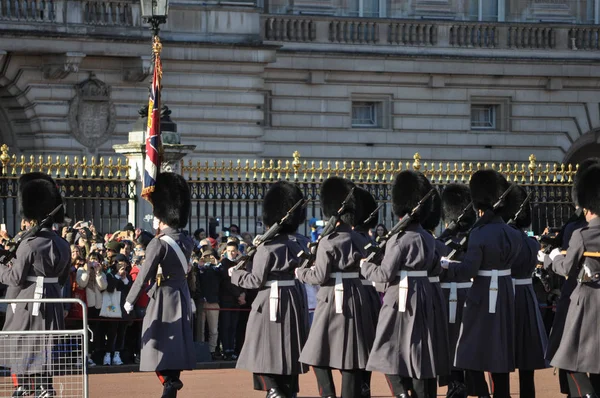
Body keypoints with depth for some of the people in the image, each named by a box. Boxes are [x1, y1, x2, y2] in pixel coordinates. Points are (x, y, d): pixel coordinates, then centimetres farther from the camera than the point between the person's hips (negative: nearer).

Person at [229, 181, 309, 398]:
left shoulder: (267, 247, -14)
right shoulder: (296, 247, 7)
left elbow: (257, 280, -12)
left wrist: (235, 274, 3)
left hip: (270, 304, -7)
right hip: (293, 300, 7)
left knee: (262, 354, -2)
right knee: (287, 352, 11)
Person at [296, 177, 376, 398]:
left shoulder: (328, 242, -12)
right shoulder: (357, 239, 7)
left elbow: (320, 276, -12)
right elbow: (363, 267, 13)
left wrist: (300, 273, 5)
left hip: (333, 301, -6)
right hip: (356, 299, 6)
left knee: (320, 354, 2)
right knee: (351, 353, 7)